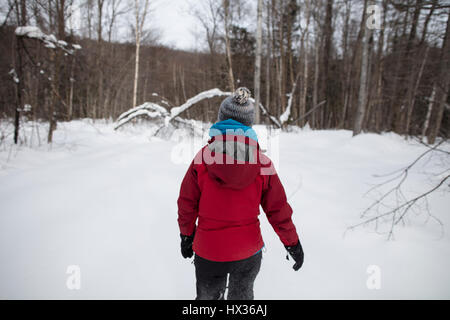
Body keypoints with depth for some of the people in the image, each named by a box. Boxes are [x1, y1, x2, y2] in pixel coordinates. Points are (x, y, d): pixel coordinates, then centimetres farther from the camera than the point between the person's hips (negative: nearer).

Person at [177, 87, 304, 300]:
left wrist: (186, 235, 11)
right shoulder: (262, 162, -11)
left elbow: (187, 203, -5)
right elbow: (277, 208, -5)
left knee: (209, 296, 22)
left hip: (208, 251, 0)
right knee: (242, 295, 25)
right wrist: (292, 243, 9)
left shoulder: (203, 157, -13)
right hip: (248, 251, 1)